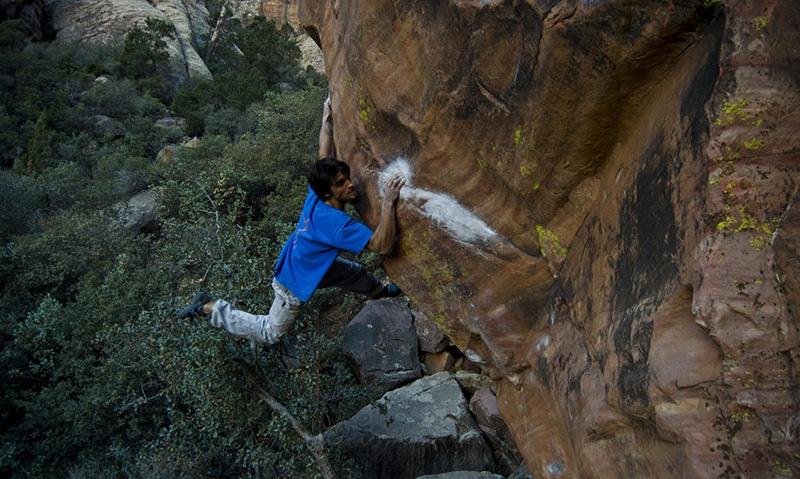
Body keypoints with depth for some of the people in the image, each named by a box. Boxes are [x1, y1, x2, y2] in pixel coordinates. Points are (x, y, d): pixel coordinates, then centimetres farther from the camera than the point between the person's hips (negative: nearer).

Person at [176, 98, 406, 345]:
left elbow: (324, 154, -4)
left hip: (311, 264, 8)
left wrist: (326, 117, 8)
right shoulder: (335, 222, -40)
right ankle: (209, 307, 19)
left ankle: (381, 291, 60)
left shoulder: (316, 195, -18)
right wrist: (388, 202, -48)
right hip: (295, 284, -8)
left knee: (356, 273, 26)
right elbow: (383, 246, -44)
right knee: (270, 333, 16)